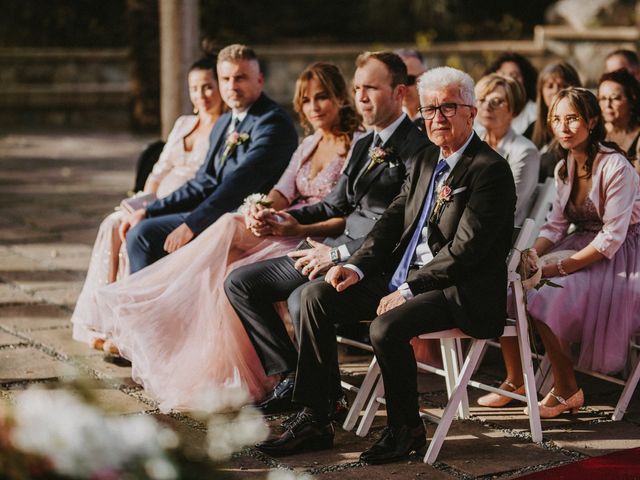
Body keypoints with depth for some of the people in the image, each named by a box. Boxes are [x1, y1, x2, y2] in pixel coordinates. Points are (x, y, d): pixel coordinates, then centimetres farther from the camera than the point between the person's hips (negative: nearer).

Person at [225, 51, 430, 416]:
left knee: (304, 299, -35)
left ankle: (325, 396, -11)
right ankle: (292, 378, 5)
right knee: (240, 283, 3)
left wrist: (338, 253, -21)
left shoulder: (417, 149, -12)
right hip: (338, 250, 10)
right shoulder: (364, 146, 19)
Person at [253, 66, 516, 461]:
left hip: (461, 292, -9)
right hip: (406, 277, 9)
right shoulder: (426, 162, 16)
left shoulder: (490, 169, -12)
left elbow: (464, 250, -18)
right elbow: (394, 219, 15)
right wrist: (358, 267, -2)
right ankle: (313, 420, -3)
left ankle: (406, 429, -7)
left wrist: (408, 290, -19)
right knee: (317, 296, -4)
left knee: (386, 328, -33)